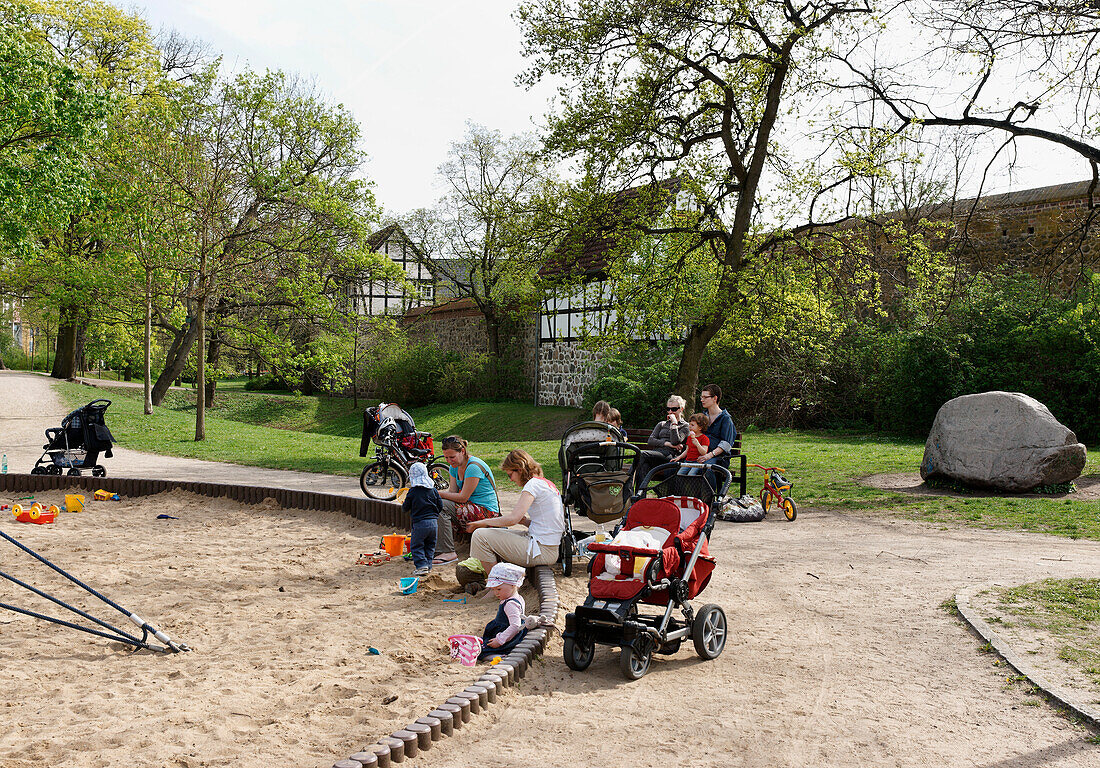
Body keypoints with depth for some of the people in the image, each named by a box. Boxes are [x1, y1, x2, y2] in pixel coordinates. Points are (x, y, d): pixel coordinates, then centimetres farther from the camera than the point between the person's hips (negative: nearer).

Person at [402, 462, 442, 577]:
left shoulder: (412, 492, -5)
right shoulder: (433, 490, 6)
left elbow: (405, 508, 3)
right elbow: (440, 506, 9)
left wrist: (403, 505, 26)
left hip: (419, 523, -4)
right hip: (434, 522, 4)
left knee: (416, 546, 3)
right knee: (430, 546, 16)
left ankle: (421, 565, -10)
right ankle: (428, 565, 17)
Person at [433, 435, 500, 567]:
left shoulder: (474, 467, -19)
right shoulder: (455, 466, 9)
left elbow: (463, 497, -19)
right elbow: (452, 491, 4)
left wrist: (438, 493, -16)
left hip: (486, 512, -9)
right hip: (470, 507, 9)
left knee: (441, 506, -24)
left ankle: (448, 553, -23)